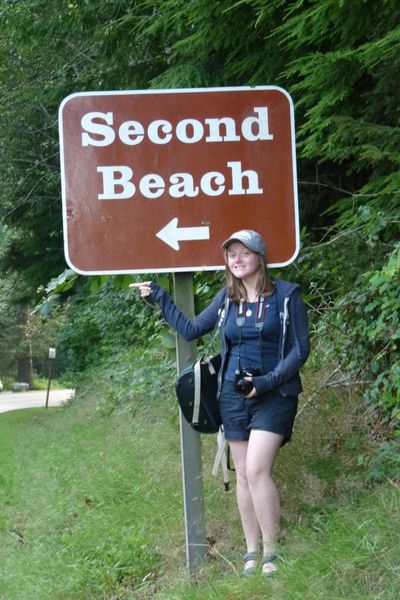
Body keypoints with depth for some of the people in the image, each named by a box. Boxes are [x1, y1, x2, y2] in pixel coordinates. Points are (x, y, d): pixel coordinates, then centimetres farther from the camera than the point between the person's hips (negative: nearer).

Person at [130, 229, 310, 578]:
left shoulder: (286, 295, -5)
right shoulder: (227, 298, 8)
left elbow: (300, 348, -6)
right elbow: (190, 330, 15)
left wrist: (268, 381, -17)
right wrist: (159, 297, 12)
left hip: (274, 394, -5)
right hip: (234, 394, 5)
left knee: (257, 470, -18)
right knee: (243, 474, 6)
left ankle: (271, 553, -10)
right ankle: (252, 552, 15)